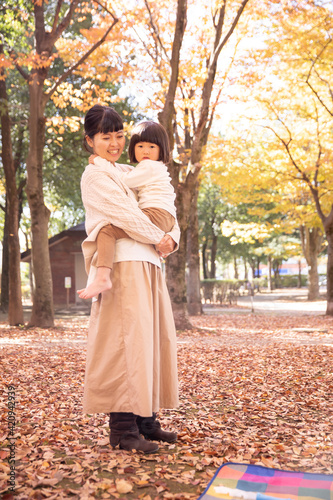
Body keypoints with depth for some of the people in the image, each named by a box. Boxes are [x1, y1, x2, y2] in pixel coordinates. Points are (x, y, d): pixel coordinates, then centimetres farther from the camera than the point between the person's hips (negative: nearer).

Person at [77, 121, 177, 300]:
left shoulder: (149, 166, -2)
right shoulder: (158, 169, 31)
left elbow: (123, 180, -7)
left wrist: (100, 162, 0)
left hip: (155, 214, -11)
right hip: (165, 222, 11)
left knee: (107, 230, -23)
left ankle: (102, 277, -39)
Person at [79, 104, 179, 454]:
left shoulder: (128, 173, 23)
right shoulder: (95, 175, 0)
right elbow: (125, 216, -11)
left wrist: (172, 237, -1)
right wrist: (158, 239, -2)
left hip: (147, 263, 9)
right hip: (122, 264, -9)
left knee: (155, 338, 8)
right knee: (126, 339, -11)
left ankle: (145, 420, 17)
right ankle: (122, 428, -5)